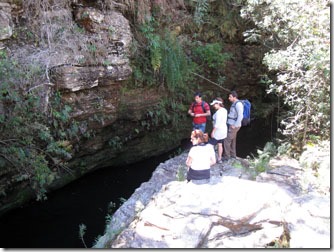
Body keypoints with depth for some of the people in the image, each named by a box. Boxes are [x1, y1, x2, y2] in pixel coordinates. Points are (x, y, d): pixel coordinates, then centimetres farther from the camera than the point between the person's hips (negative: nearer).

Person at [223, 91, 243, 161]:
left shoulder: (238, 104, -18)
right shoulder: (234, 104, 12)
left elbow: (240, 116, -24)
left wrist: (235, 125, -21)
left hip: (233, 126, -10)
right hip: (231, 125, 10)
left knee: (227, 140, -7)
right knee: (232, 140, 17)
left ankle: (226, 156, 0)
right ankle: (233, 155, 28)